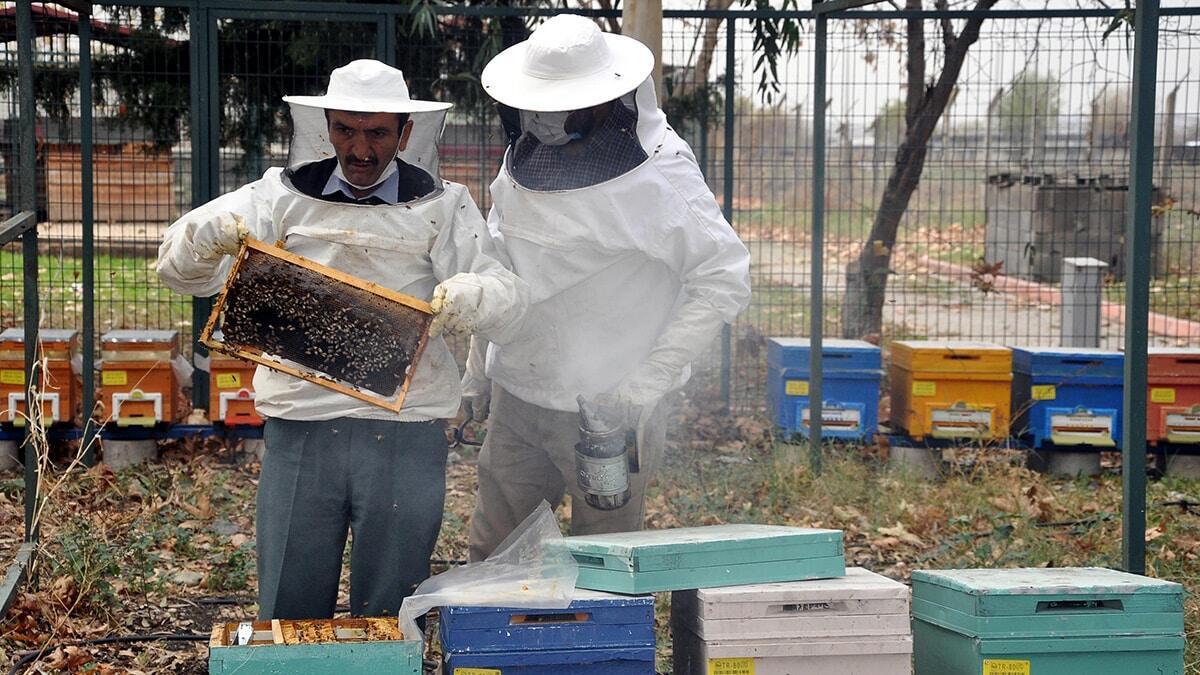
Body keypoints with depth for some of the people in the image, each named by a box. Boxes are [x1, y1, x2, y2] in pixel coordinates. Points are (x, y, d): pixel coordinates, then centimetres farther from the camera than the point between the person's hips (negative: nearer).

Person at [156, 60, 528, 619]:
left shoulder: (441, 209, 5)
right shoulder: (284, 196, 8)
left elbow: (510, 303, -5)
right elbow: (180, 270, 3)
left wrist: (470, 295, -28)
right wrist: (207, 235, -20)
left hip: (405, 440, -1)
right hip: (300, 432, 1)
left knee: (388, 619, 9)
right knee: (288, 614, 7)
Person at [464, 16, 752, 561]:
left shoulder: (660, 176, -14)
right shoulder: (523, 161, 7)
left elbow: (726, 280, -15)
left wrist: (647, 383, -19)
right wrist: (477, 368, 19)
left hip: (608, 412, -6)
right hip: (515, 399, 6)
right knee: (491, 554, 11)